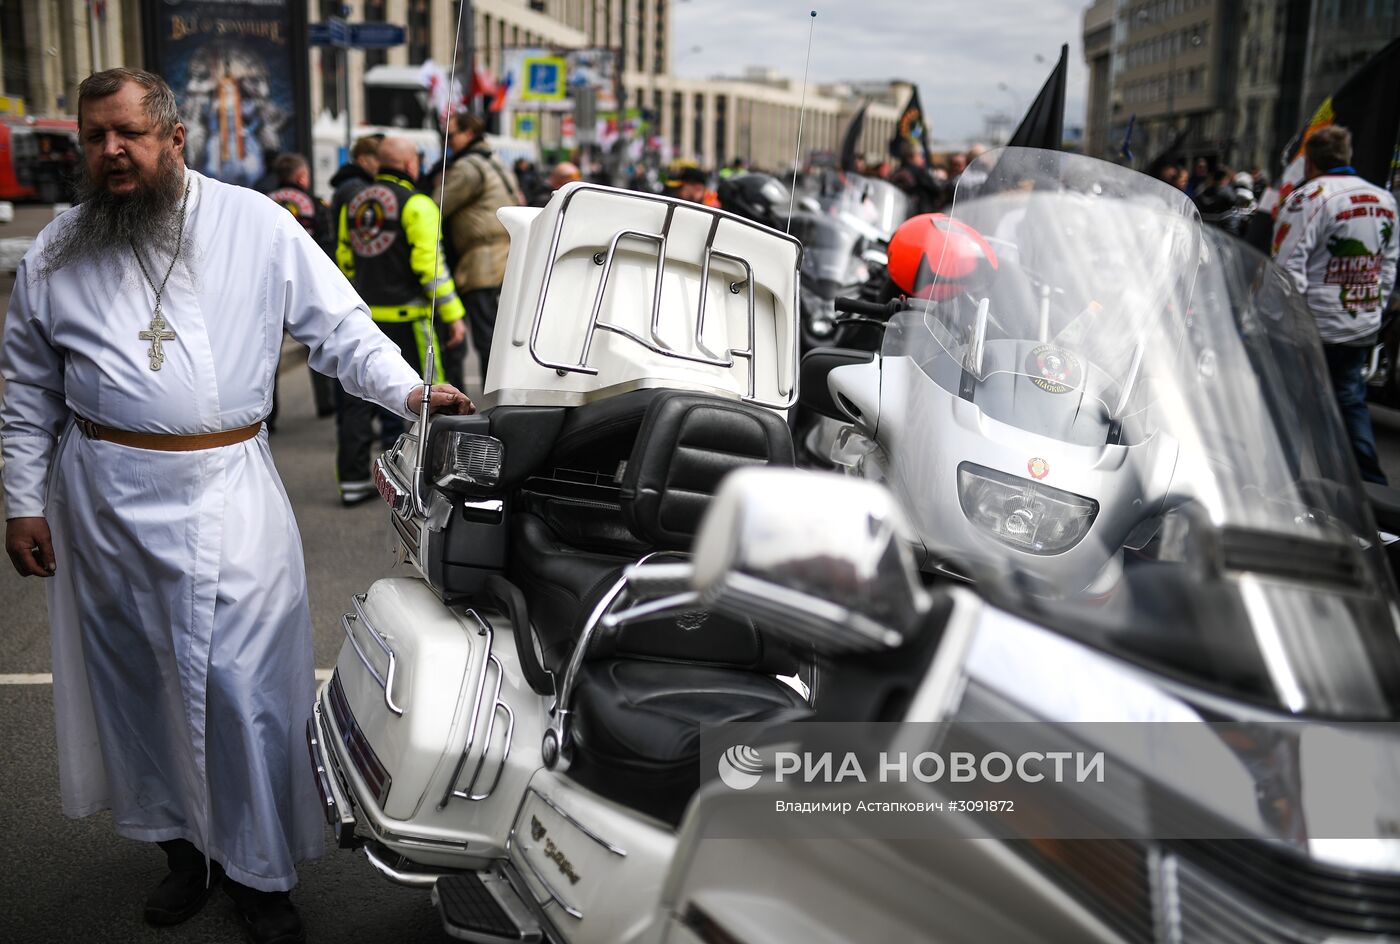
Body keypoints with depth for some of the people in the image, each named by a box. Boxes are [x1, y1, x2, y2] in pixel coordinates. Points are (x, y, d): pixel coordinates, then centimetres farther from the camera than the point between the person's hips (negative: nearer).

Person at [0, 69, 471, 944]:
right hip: (107, 498, 3)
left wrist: (408, 389, -14)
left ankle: (262, 871, 14)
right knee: (137, 677, 13)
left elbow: (339, 324, 0)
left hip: (228, 493, -3)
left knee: (246, 683, -2)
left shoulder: (257, 224, -1)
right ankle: (183, 842, 32)